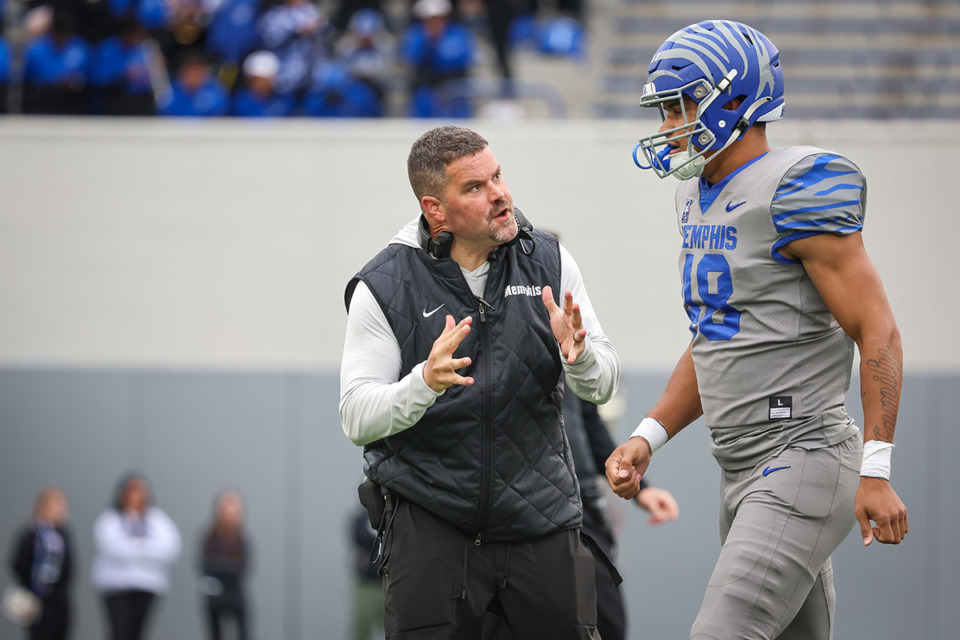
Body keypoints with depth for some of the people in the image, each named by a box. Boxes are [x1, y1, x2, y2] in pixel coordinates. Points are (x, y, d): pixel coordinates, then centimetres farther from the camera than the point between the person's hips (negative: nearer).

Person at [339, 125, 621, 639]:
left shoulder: (549, 262, 3)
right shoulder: (383, 288, -6)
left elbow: (603, 385, 4)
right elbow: (356, 418, -11)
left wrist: (578, 354, -20)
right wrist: (425, 383, -30)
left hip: (540, 514, 3)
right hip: (429, 516, -3)